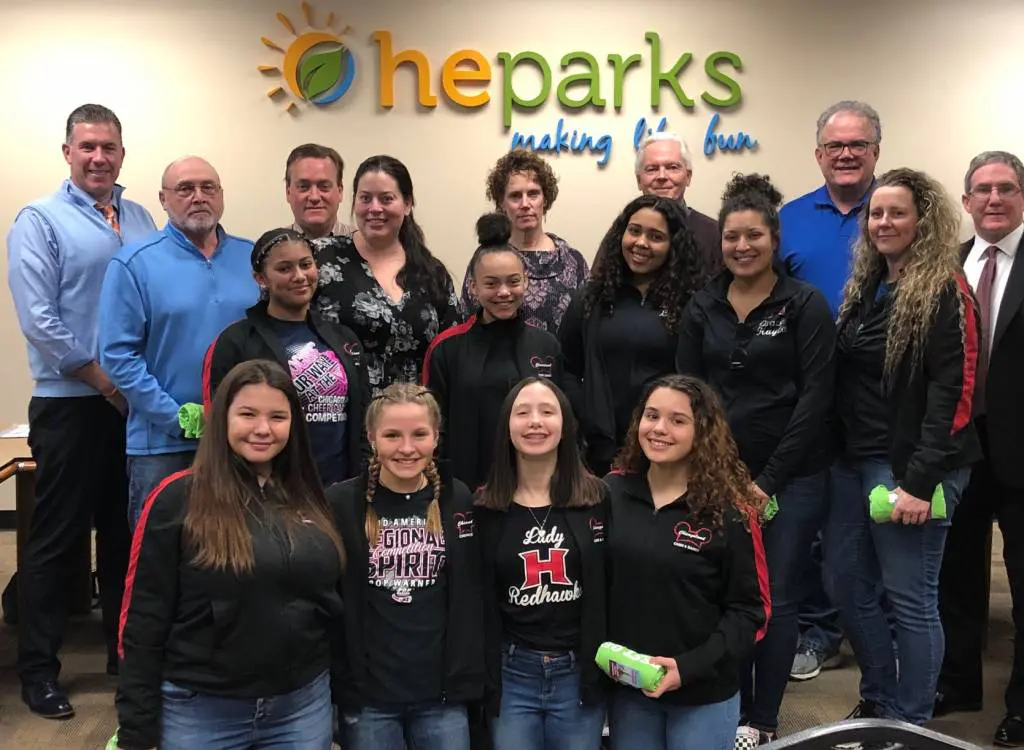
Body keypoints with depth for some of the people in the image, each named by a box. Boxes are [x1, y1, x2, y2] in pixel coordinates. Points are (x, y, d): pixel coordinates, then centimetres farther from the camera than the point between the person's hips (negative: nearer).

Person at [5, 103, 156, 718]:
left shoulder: (142, 220, 10)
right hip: (71, 403, -4)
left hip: (137, 402, 5)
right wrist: (103, 379, -11)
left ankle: (127, 651, 26)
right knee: (57, 537, 3)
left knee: (126, 531, 13)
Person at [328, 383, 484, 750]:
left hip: (442, 695, 2)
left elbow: (469, 596, 5)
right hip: (366, 695, -2)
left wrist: (469, 680, 2)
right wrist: (334, 683, -6)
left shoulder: (458, 500, 2)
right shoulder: (340, 503, -6)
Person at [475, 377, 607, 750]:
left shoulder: (596, 499, -1)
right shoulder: (486, 507, 1)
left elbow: (611, 591, 0)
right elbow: (481, 602, 3)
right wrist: (484, 681, 0)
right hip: (512, 674, 1)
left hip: (579, 673, 0)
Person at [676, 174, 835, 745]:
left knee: (778, 600, 3)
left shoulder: (806, 305, -4)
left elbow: (815, 398, -9)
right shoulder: (703, 308, 6)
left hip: (792, 477, -3)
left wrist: (769, 478, -12)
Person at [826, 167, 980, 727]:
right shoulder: (864, 285, 13)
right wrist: (836, 451, 6)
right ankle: (878, 702, 33)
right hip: (852, 460, 8)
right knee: (848, 586, 14)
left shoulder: (945, 291, -9)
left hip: (907, 466, -7)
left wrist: (921, 480, -21)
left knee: (909, 598, 1)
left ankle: (909, 723, 17)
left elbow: (952, 393, -16)